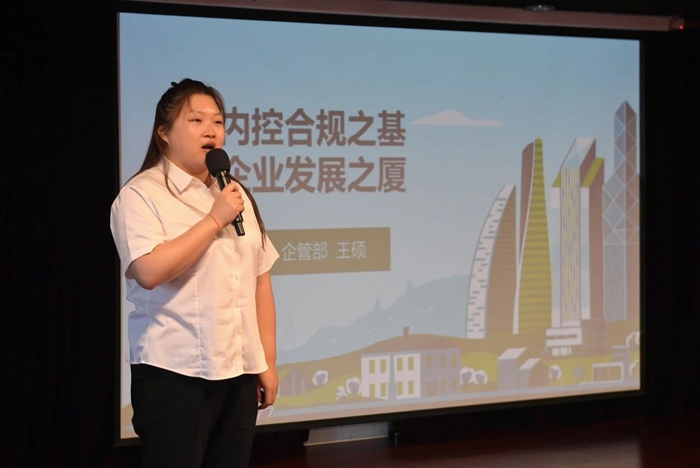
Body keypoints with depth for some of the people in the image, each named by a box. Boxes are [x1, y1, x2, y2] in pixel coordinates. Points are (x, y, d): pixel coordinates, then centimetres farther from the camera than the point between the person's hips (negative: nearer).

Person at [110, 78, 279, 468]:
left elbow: (260, 281, 14)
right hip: (175, 373, -6)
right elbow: (149, 271, -21)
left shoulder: (237, 195, 15)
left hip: (239, 372, 6)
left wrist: (268, 362, 9)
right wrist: (215, 219, -15)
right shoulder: (142, 194, -5)